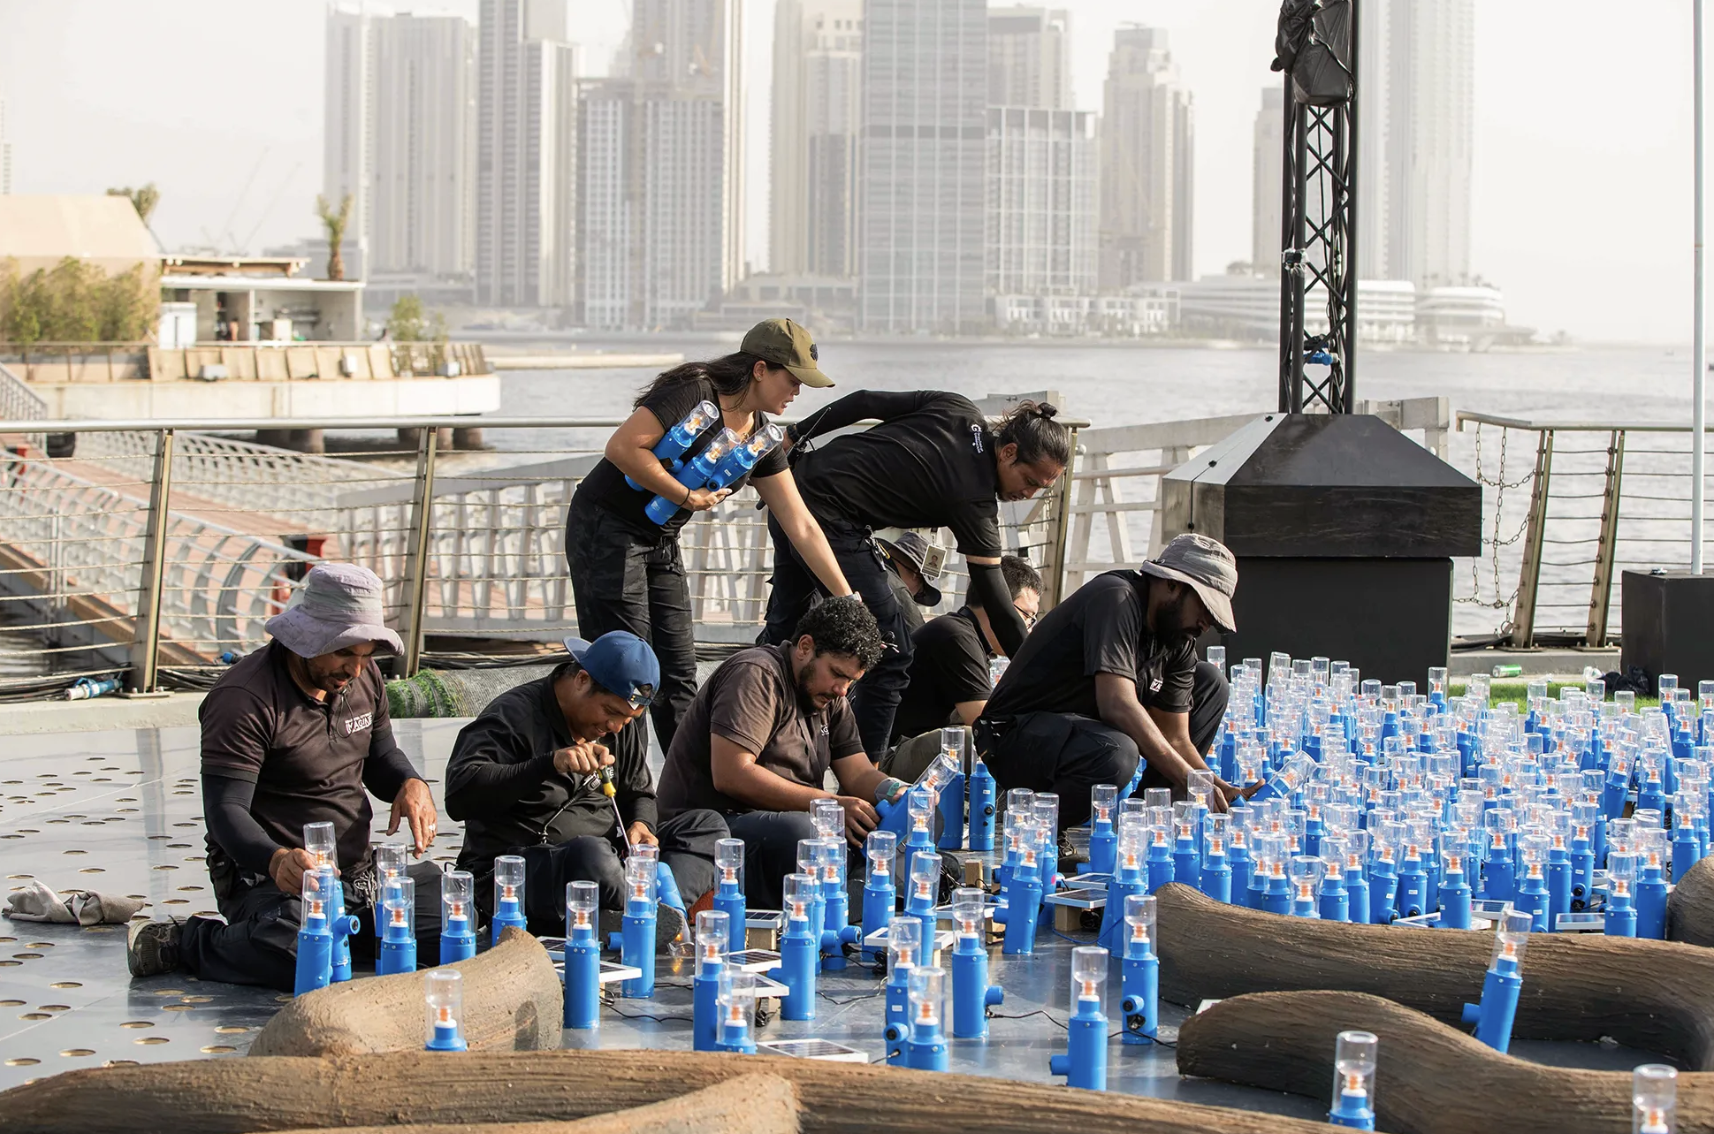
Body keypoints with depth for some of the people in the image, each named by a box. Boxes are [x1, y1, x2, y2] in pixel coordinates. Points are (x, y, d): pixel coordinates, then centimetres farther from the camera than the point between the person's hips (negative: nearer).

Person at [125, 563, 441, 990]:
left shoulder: (363, 677, 9)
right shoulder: (245, 698, -16)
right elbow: (225, 810, -22)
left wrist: (411, 784, -1)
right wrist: (277, 860, -43)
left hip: (361, 871, 9)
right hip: (269, 879, -8)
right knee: (300, 959, -40)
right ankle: (182, 943, -12)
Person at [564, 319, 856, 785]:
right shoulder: (694, 393, -19)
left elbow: (801, 527, 8)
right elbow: (622, 447, -26)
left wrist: (848, 601, 6)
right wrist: (687, 496, -19)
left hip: (660, 543, 8)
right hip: (607, 531, -8)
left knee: (678, 675, 6)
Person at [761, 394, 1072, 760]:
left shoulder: (958, 411, 2)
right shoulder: (976, 503, -16)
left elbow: (863, 402, 4)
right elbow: (997, 605, -14)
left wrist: (793, 438, 16)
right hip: (829, 520, -9)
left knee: (785, 625, 27)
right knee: (891, 658, -4)